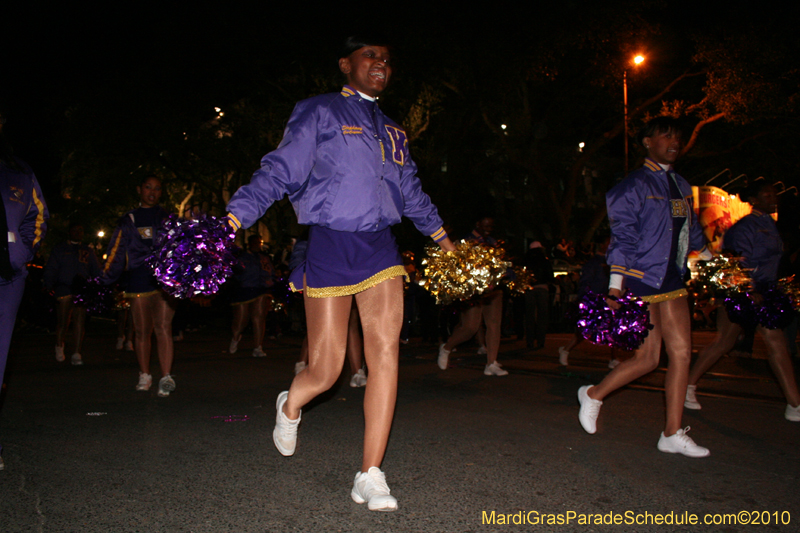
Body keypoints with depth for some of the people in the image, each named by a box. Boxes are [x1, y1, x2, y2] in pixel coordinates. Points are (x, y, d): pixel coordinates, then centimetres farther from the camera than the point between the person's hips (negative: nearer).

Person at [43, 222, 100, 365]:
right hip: (64, 289, -2)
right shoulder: (60, 250, 14)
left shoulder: (88, 251, 21)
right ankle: (59, 346, 27)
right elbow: (50, 270, 8)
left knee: (80, 322, -5)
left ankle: (76, 354, -1)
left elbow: (96, 272, 20)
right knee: (63, 323, -1)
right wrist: (49, 287, -5)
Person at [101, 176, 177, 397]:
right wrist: (105, 280, 3)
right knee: (142, 332, 6)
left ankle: (166, 377, -17)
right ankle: (144, 375, 21)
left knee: (163, 328, -13)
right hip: (138, 281, 1)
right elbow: (116, 252, 12)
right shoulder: (129, 221, 15)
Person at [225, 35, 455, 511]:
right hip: (330, 245, -5)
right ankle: (291, 405, 35)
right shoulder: (319, 113, 3)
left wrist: (444, 239, 35)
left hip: (380, 247, 5)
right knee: (325, 372, -3)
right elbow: (280, 171, -6)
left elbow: (411, 191, 30)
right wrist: (232, 219, -18)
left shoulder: (391, 129, 20)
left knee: (386, 353, -8)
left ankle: (370, 476, 2)